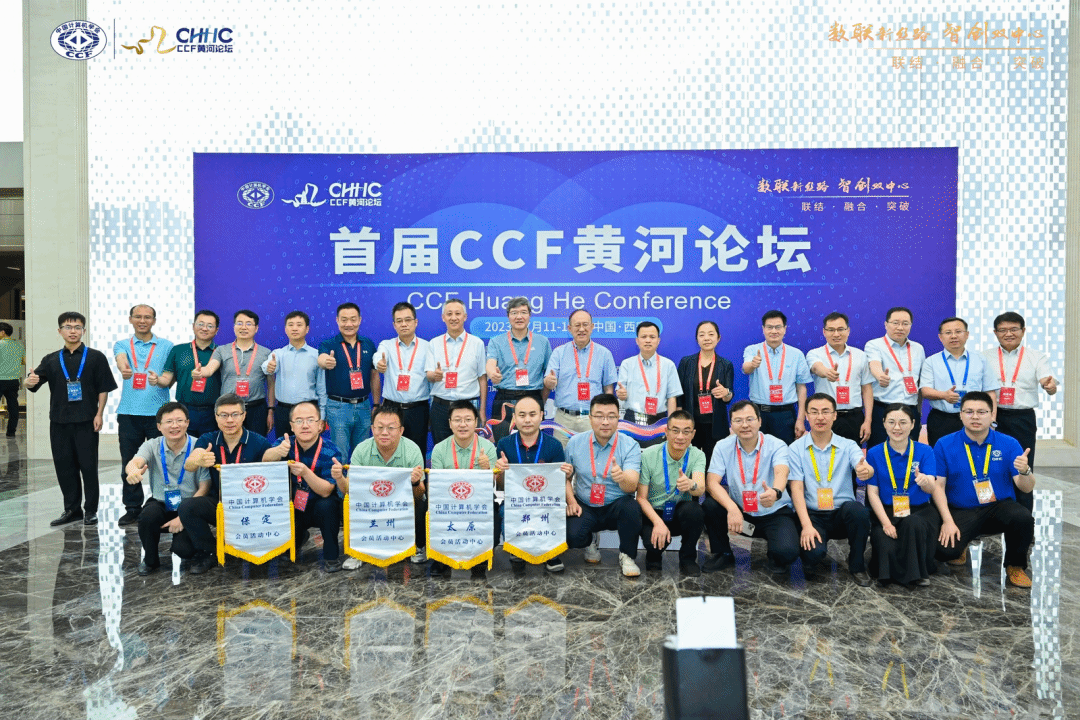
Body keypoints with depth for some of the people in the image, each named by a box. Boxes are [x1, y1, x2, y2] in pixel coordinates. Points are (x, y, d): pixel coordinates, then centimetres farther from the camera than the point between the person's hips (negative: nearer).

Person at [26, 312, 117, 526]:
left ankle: (90, 510, 11)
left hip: (86, 421, -3)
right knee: (64, 466, 9)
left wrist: (99, 414, -7)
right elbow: (33, 383, 2)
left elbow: (104, 388, 0)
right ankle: (72, 509, 21)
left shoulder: (95, 357, 1)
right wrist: (30, 382, -22)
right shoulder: (51, 360, 9)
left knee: (88, 466, 0)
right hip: (59, 421, 4)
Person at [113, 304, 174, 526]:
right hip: (128, 412, 2)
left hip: (158, 412, -1)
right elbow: (120, 360, -12)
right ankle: (132, 507, 17)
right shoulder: (122, 345, 11)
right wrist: (123, 368, -36)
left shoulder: (166, 346, 9)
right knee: (129, 463, 6)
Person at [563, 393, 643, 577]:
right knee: (571, 536, -28)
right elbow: (565, 478, 9)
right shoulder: (575, 443, -2)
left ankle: (627, 556, -5)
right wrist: (570, 500, -9)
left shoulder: (630, 445, -10)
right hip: (584, 508, 1)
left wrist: (621, 477, -44)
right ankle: (589, 544, 13)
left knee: (632, 507, -34)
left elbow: (632, 486, -21)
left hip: (616, 507, -1)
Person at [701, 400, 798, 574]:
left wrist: (775, 492, -57)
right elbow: (711, 482, -16)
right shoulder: (723, 447, -6)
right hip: (739, 512, 3)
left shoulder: (776, 445, -12)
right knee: (710, 505, -26)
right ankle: (723, 554, 2)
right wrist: (731, 508, -35)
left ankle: (775, 559, 11)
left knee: (786, 551, -30)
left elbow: (781, 473, -32)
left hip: (775, 513, -2)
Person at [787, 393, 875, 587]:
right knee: (814, 552, -31)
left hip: (842, 514, 2)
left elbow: (862, 467, -18)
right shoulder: (796, 449, 0)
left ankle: (857, 566, -6)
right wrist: (806, 525, -20)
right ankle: (812, 558, 10)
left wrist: (866, 470, -45)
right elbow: (796, 488, -7)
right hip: (812, 515, -2)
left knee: (858, 510, -33)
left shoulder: (848, 446, 3)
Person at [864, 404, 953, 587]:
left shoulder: (925, 451, 1)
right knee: (887, 549, -30)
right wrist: (886, 522, -16)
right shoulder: (874, 454, 1)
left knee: (913, 523, -35)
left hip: (920, 511, 1)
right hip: (887, 512, 0)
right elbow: (872, 492, -2)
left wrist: (926, 482, -37)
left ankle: (915, 572, -12)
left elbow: (933, 489, -11)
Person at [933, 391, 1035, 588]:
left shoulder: (1009, 444, -1)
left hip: (1000, 507, 1)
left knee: (1023, 518, -33)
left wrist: (1025, 471, -28)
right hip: (962, 511, -1)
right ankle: (959, 547, 16)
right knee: (944, 550, -26)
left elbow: (1026, 488, -4)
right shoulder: (945, 445, -3)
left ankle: (1015, 565, -2)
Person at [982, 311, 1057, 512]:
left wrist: (1050, 385, -34)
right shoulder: (985, 356, 5)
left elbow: (1049, 386, -10)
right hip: (993, 419, 1)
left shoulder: (1036, 356, 3)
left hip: (1023, 420, -1)